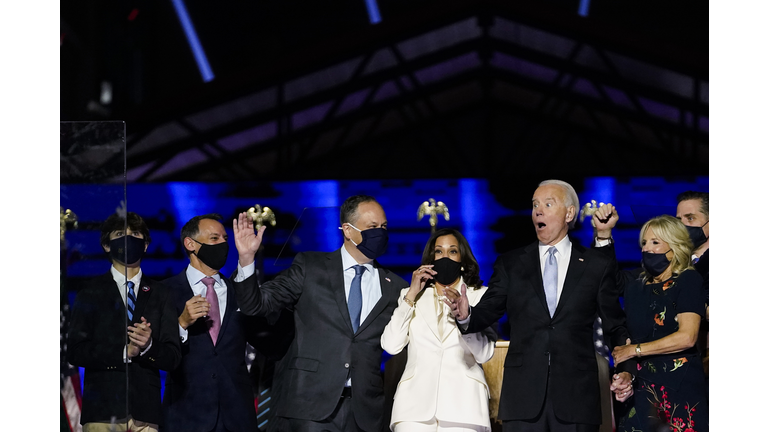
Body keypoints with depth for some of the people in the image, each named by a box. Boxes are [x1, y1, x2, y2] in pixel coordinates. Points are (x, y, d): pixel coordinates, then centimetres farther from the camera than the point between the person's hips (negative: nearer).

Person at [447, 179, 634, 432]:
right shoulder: (510, 265, 12)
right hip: (523, 396, 1)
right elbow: (487, 312, 5)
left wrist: (624, 370, -4)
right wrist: (465, 316, -17)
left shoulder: (598, 267, 8)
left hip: (577, 397, -1)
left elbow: (615, 328, 10)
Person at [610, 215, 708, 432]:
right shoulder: (635, 287, 14)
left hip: (680, 387, -5)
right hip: (642, 387, 5)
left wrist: (634, 350, -9)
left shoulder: (688, 280, -2)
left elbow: (687, 336, -14)